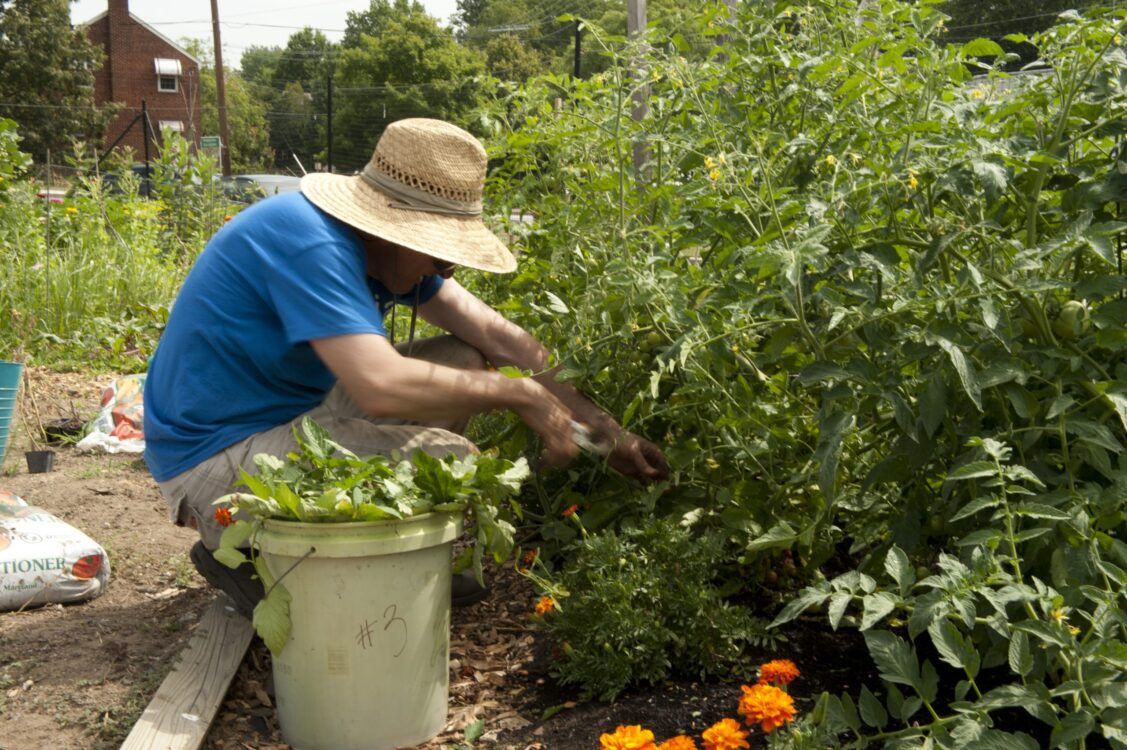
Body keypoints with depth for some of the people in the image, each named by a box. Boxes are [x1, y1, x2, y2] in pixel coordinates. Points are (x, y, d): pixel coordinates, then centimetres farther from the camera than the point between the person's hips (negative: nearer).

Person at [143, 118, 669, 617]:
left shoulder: (385, 241, 1)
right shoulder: (311, 244, -26)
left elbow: (499, 338, 1)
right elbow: (382, 387, -37)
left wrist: (605, 430, -3)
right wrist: (521, 395, -23)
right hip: (215, 462, -9)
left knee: (467, 363, 4)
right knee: (450, 460, -26)